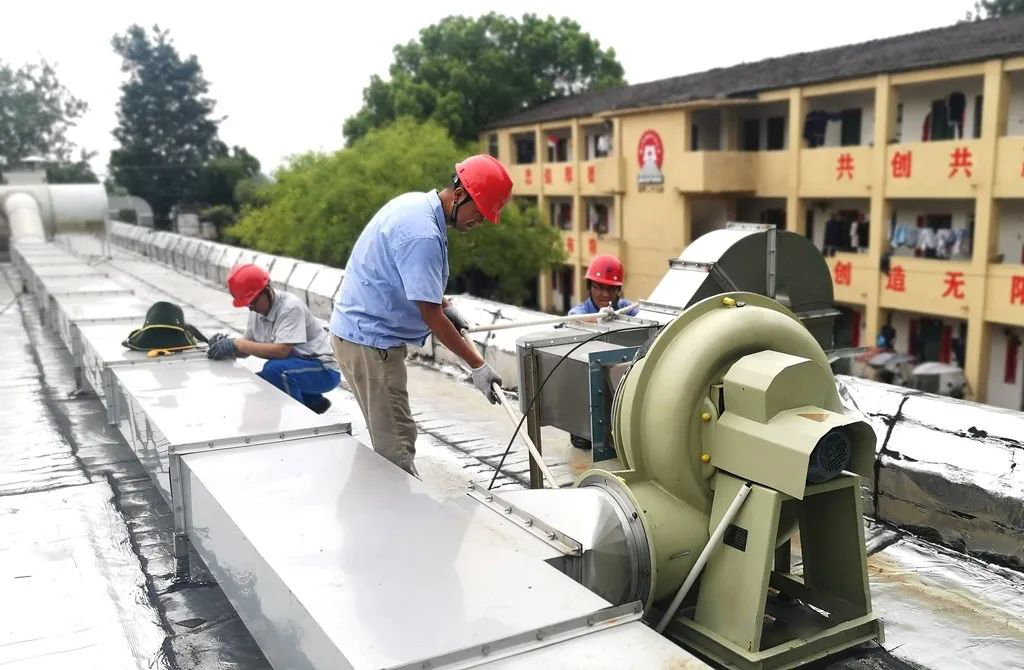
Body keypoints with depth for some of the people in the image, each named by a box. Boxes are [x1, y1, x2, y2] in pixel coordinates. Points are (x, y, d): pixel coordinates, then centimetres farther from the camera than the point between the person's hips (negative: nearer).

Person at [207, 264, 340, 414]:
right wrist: (226, 344, -15)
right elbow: (248, 347, 6)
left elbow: (281, 351, -31)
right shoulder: (257, 310, 3)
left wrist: (237, 343, -28)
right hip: (292, 369, 9)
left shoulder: (291, 307, -22)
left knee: (274, 369, -32)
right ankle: (312, 402, 7)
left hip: (324, 370, -9)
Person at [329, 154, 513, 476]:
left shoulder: (416, 203, 8)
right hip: (370, 340, -10)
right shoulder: (423, 234, -24)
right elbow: (430, 315, -22)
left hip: (360, 330, 10)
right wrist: (477, 366, -16)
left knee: (389, 438, 15)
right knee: (396, 444, -8)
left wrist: (444, 305, 13)